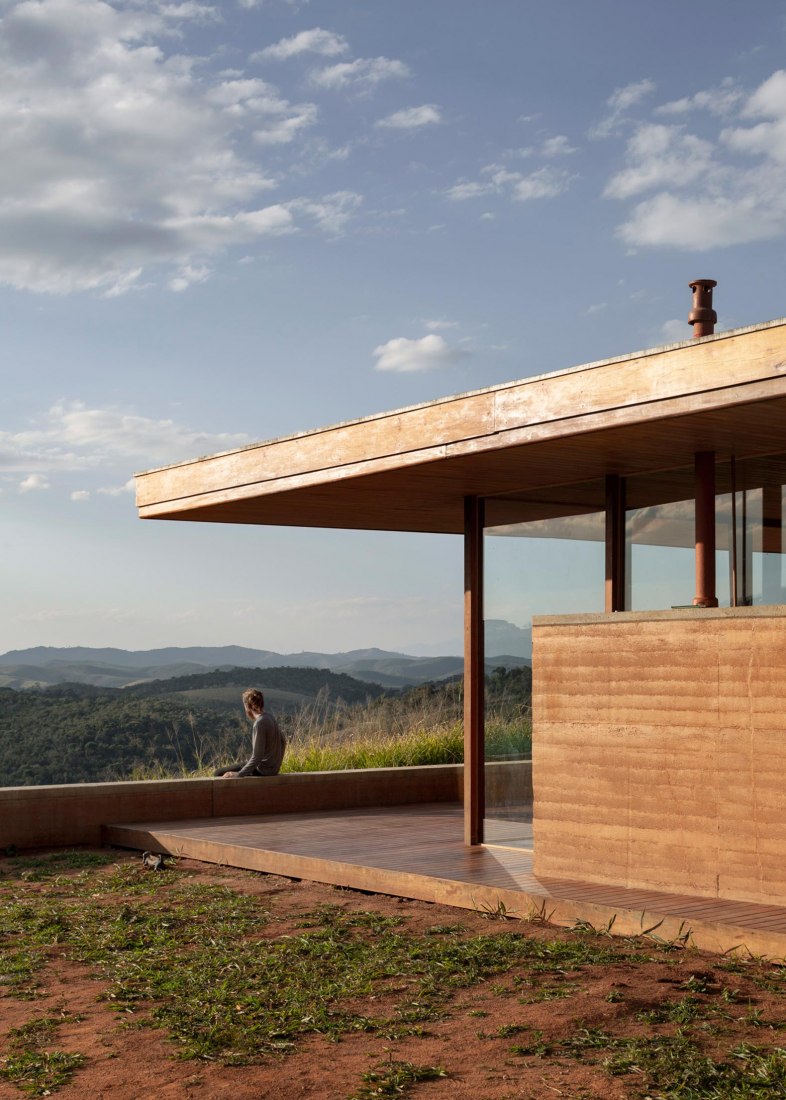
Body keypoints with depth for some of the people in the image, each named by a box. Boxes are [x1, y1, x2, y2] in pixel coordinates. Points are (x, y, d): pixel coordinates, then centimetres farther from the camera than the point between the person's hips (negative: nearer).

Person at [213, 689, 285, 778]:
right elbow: (283, 742, 17)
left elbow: (257, 757, -24)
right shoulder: (270, 718, 5)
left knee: (218, 774, -3)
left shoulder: (259, 723, -21)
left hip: (263, 770, -9)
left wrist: (239, 774, -21)